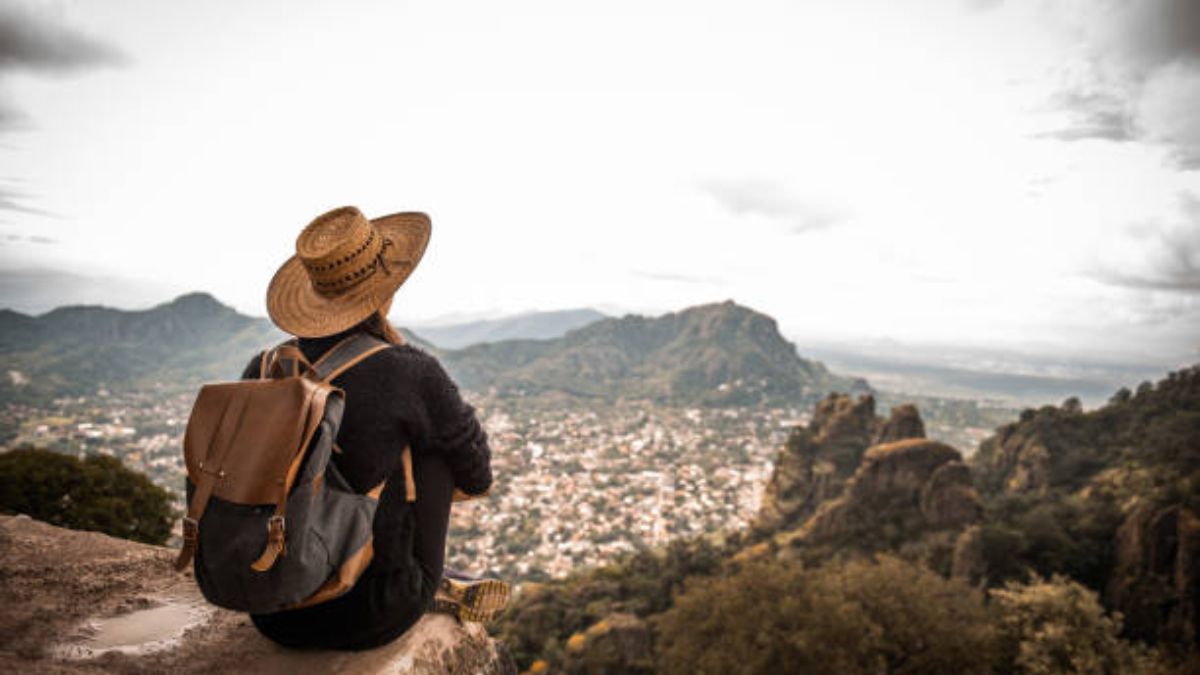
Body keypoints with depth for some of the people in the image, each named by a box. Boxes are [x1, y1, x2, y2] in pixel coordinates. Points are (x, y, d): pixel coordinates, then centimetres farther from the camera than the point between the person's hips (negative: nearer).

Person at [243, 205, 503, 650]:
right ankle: (421, 591, 24)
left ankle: (438, 591, 39)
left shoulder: (262, 370, -1)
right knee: (432, 441, 8)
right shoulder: (411, 373, -16)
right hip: (366, 619, -5)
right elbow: (477, 477, -1)